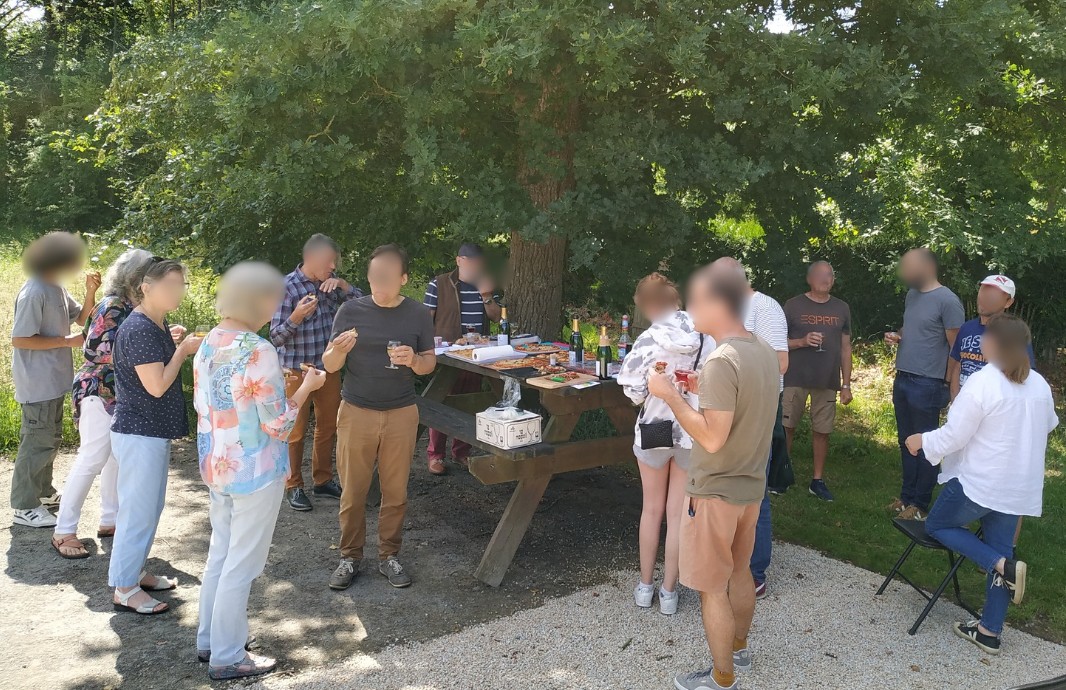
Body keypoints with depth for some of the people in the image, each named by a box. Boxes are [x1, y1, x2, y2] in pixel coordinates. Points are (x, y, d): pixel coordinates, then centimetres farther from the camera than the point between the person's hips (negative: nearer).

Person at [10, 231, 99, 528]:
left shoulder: (56, 287, 6)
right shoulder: (34, 293, -22)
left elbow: (81, 317, 14)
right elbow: (19, 339, -24)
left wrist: (90, 292, -4)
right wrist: (67, 341, -21)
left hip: (53, 379, 10)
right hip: (38, 381, -10)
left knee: (50, 437, 20)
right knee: (39, 441, -2)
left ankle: (43, 492, 35)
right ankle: (25, 507, 8)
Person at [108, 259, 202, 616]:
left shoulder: (156, 325, 9)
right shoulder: (138, 329, -21)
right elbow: (157, 385, -23)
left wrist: (182, 347, 5)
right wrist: (183, 350, -13)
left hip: (154, 431, 10)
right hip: (139, 434, -10)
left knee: (150, 507, 18)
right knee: (138, 510, -1)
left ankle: (135, 572, 31)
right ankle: (124, 589, 10)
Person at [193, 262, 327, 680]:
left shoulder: (207, 344, 2)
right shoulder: (258, 352, -23)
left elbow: (203, 405, 11)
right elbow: (277, 425, -20)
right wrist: (305, 388, -7)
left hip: (216, 466, 8)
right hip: (254, 472, -8)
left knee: (221, 552, 21)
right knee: (242, 563, 5)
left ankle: (209, 638, 35)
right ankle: (227, 658, 17)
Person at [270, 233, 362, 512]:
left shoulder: (330, 282, 2)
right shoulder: (287, 286, -15)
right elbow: (276, 336, -14)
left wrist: (343, 284, -12)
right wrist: (296, 316, -32)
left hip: (329, 367, 6)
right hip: (298, 370, -6)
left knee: (328, 426, 15)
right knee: (296, 431, 5)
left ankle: (323, 481, 30)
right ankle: (294, 487, 19)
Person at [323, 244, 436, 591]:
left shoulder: (419, 315, -2)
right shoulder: (351, 311, -4)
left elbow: (430, 364, 4)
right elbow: (330, 366, -2)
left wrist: (414, 360, -18)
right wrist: (339, 349, -25)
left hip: (401, 414, 1)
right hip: (356, 412, 0)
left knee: (395, 490, 8)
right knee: (353, 490, 6)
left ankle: (389, 555, 23)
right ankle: (350, 556, 21)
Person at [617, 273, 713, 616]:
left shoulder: (650, 340, -17)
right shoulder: (708, 335, -9)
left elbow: (634, 391, -14)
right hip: (694, 433, 1)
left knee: (652, 510, 18)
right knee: (678, 515, 12)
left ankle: (645, 586, 29)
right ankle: (669, 593, 21)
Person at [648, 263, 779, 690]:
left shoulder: (721, 362, -26)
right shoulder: (764, 352, 2)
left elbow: (712, 438, -29)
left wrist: (671, 396, -22)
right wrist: (702, 390, 9)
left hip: (716, 492, -9)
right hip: (751, 485, 9)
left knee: (713, 588, 6)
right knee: (739, 571, 25)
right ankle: (739, 649, 42)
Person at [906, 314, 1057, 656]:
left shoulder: (981, 382, -20)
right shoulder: (1040, 385, 4)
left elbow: (954, 436, -18)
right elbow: (1049, 425, 23)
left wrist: (922, 441, 0)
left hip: (979, 482, -7)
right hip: (1020, 487, 7)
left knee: (937, 525, 15)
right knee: (999, 549, 14)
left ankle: (1003, 565, -4)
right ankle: (989, 631, 17)